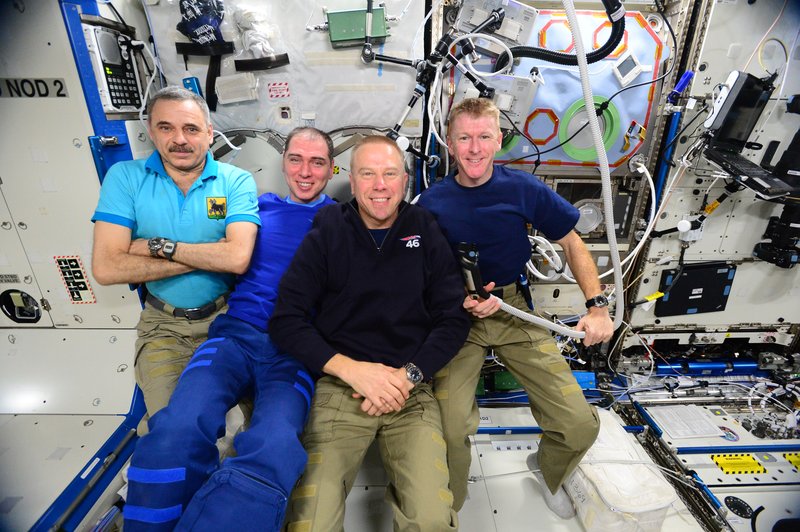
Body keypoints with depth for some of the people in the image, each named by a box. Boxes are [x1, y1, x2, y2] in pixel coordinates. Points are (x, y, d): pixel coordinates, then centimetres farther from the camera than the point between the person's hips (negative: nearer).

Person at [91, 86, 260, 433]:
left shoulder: (236, 182, -7)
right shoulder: (125, 177, -4)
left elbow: (238, 258, -23)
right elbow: (106, 268, -15)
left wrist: (160, 246, -17)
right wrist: (211, 255, -18)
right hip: (163, 326, 1)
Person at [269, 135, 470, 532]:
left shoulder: (427, 232, 5)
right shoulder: (327, 233, 2)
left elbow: (454, 318, 3)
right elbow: (286, 320, -3)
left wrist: (409, 374, -11)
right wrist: (353, 369, -13)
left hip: (412, 393, 1)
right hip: (339, 389, 0)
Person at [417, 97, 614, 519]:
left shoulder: (524, 189, -2)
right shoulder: (432, 203, -4)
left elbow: (572, 244, 6)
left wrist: (597, 306, -4)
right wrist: (460, 303, -15)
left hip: (516, 312, 2)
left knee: (581, 425, -4)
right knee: (451, 430, -20)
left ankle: (548, 470, 36)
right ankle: (449, 507, 18)